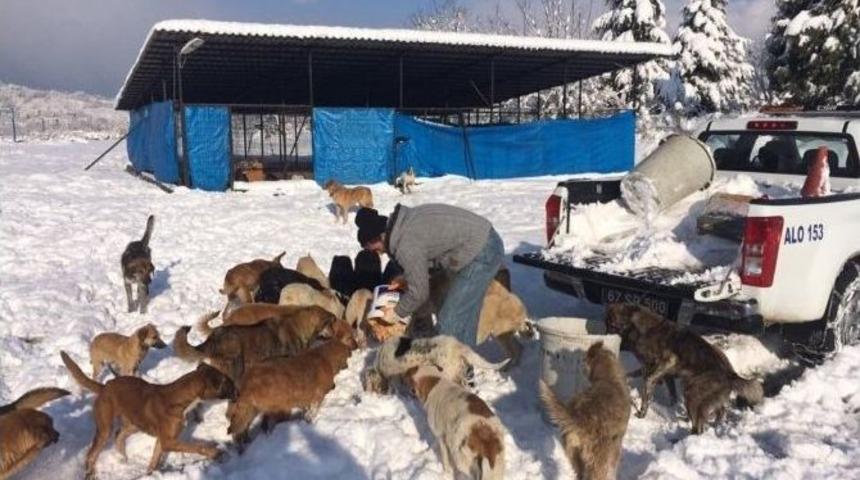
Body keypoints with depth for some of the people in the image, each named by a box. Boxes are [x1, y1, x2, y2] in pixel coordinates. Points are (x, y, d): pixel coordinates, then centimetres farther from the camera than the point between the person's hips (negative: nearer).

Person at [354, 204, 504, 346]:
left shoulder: (406, 246, -20)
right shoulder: (405, 220, 6)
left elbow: (419, 293, -10)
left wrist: (397, 313, 7)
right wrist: (406, 280, 19)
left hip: (481, 253, -10)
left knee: (450, 321, -4)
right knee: (464, 315, 17)